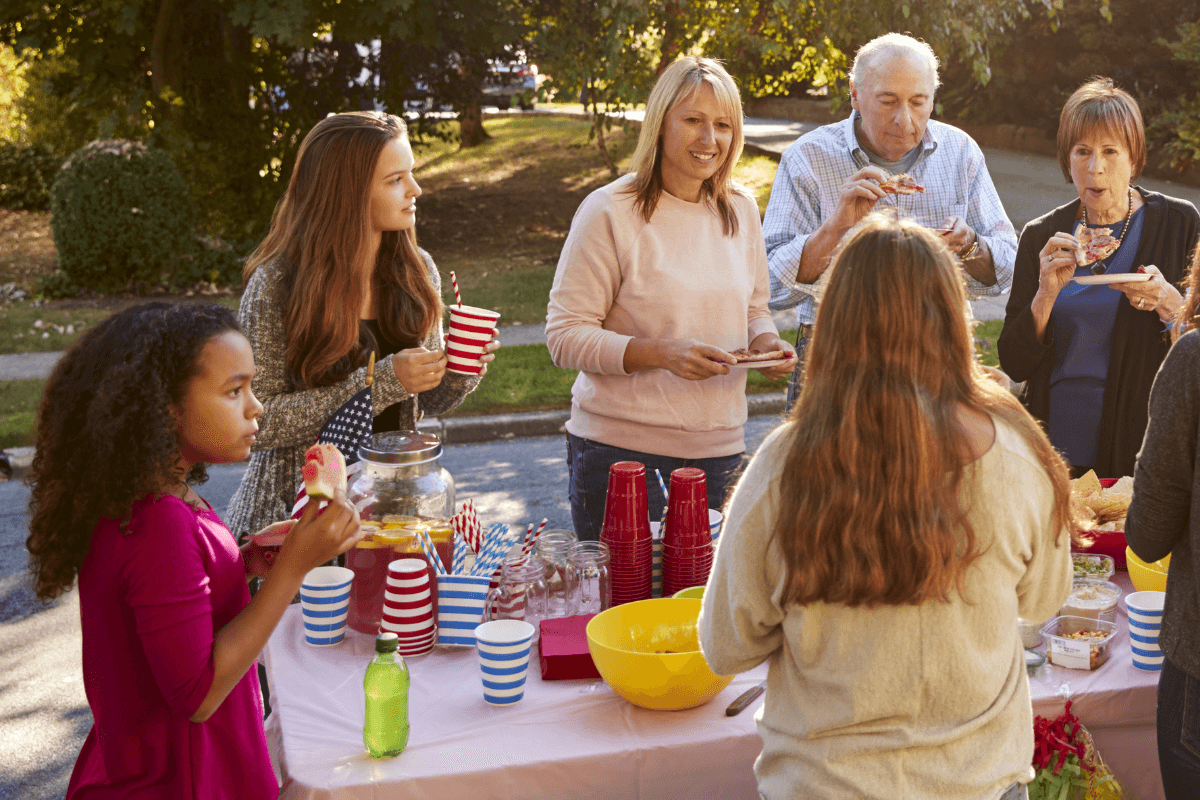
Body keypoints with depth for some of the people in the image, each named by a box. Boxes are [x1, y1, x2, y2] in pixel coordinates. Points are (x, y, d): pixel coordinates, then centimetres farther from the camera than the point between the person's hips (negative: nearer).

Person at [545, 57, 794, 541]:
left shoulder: (741, 210, 8)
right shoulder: (609, 212, -9)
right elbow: (565, 337, -11)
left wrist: (766, 341, -3)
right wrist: (660, 353, -23)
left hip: (718, 450, 5)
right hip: (619, 450, -4)